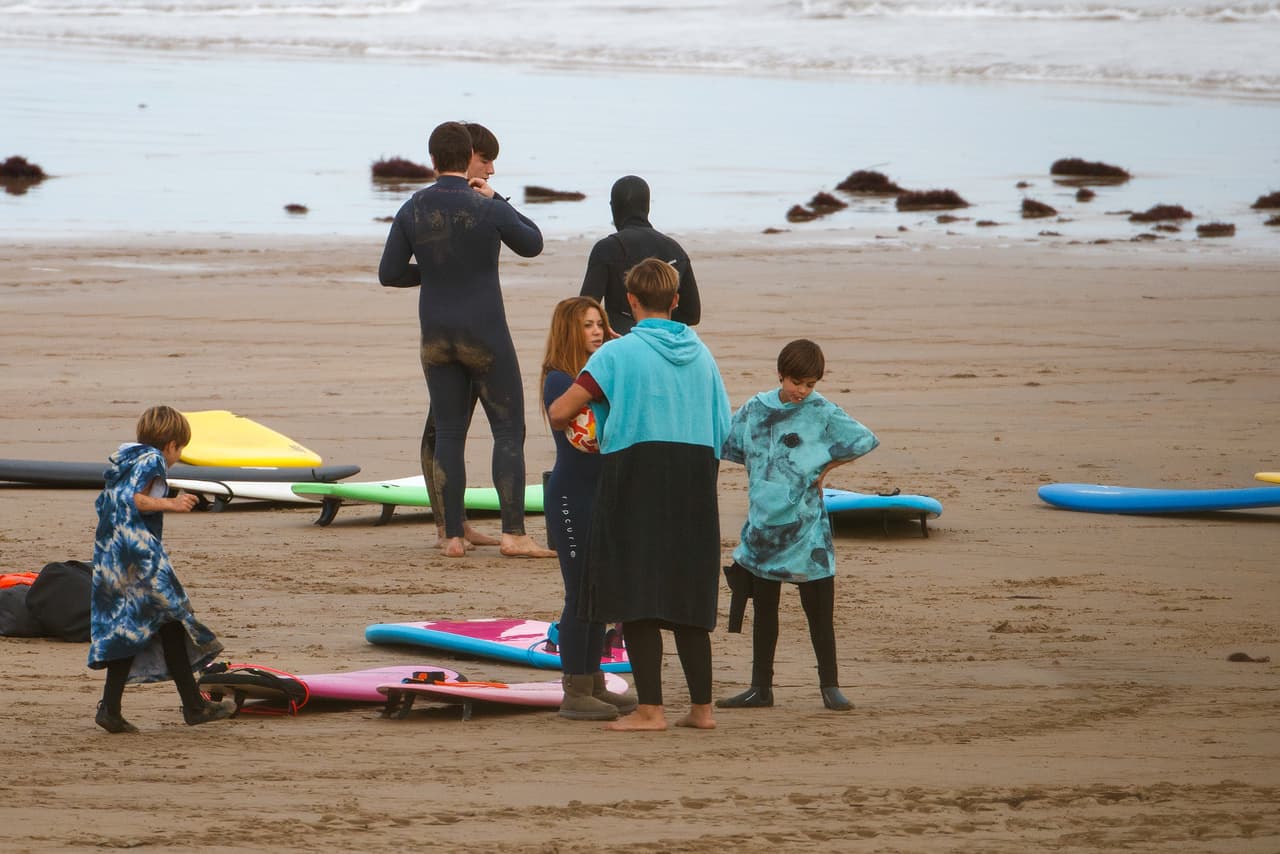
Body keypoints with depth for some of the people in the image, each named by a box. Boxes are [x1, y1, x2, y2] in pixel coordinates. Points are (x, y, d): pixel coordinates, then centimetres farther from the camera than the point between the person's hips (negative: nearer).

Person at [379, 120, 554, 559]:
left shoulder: (413, 210, -2)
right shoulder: (487, 209, -11)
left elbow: (389, 273, 2)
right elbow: (532, 243, 6)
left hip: (436, 337, 3)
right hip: (485, 334, -3)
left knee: (448, 433, 8)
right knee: (509, 430, 3)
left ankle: (453, 535, 5)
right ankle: (513, 532, -5)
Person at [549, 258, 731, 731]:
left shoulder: (617, 354, -6)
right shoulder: (701, 354, 9)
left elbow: (559, 412, -11)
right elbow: (723, 427, 10)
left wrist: (564, 424, 12)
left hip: (634, 476, -5)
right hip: (694, 487, 5)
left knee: (635, 598, -1)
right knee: (687, 598, 12)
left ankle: (650, 709, -6)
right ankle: (701, 706, 12)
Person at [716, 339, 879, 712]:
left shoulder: (821, 412, -4)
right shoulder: (756, 409, 4)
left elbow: (865, 440, -6)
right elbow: (724, 444, 13)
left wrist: (825, 466, -3)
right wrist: (763, 471, 5)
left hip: (805, 524, -3)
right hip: (763, 523, 3)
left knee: (818, 608, -1)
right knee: (764, 608, 10)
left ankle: (830, 686, 6)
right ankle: (760, 688, 16)